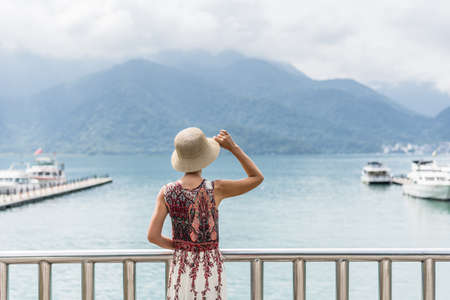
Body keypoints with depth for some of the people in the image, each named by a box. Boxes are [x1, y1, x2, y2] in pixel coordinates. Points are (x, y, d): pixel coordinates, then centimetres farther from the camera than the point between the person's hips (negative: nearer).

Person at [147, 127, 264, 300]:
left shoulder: (166, 192, -7)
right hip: (210, 270, -2)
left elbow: (152, 236, -7)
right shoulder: (216, 190, -14)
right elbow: (257, 178, 1)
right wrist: (233, 147, 1)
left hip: (181, 269, 2)